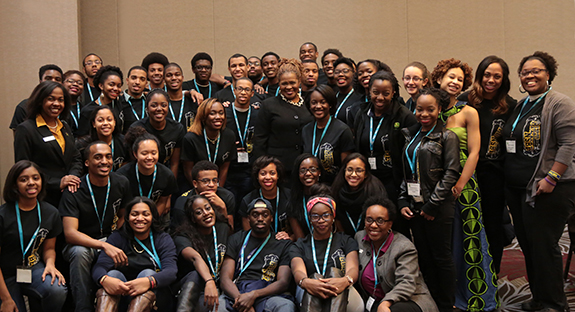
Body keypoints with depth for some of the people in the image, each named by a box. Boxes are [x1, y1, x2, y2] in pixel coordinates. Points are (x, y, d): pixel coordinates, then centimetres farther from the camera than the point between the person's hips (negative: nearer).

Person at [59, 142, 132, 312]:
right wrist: (104, 246, -39)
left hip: (109, 240, 3)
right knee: (80, 252, -37)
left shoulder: (121, 184, -1)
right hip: (81, 243, -3)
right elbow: (70, 233, -24)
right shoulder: (74, 191, -14)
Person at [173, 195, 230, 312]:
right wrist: (209, 282, -51)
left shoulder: (223, 228, 6)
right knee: (196, 275, -38)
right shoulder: (182, 237, -11)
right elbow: (196, 258, -33)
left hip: (218, 286, 3)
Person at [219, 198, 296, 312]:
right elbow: (225, 279, 7)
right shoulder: (236, 240, 18)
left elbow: (283, 282, 2)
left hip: (266, 294, -1)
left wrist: (253, 295, -16)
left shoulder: (283, 244, 15)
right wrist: (240, 299, -16)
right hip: (236, 293, 1)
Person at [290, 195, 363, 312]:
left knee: (334, 271, -29)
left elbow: (353, 268, -2)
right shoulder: (299, 246, 19)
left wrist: (345, 281, -30)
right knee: (315, 276, -31)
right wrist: (306, 282, -33)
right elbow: (298, 271, -4)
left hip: (343, 297, 0)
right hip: (308, 297, 0)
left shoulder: (346, 241, 19)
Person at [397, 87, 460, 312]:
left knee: (441, 256, 3)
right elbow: (405, 172, 13)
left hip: (438, 207, -5)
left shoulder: (447, 137, -5)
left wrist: (432, 205, -13)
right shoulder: (410, 135, 11)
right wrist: (403, 202, 4)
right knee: (424, 256, 10)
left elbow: (451, 173, -10)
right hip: (414, 205, 5)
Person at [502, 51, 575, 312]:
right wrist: (508, 178, 15)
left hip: (546, 189, -8)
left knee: (543, 245, -3)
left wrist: (551, 178, -20)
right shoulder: (520, 106, 15)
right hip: (516, 188, 8)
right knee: (527, 244, 14)